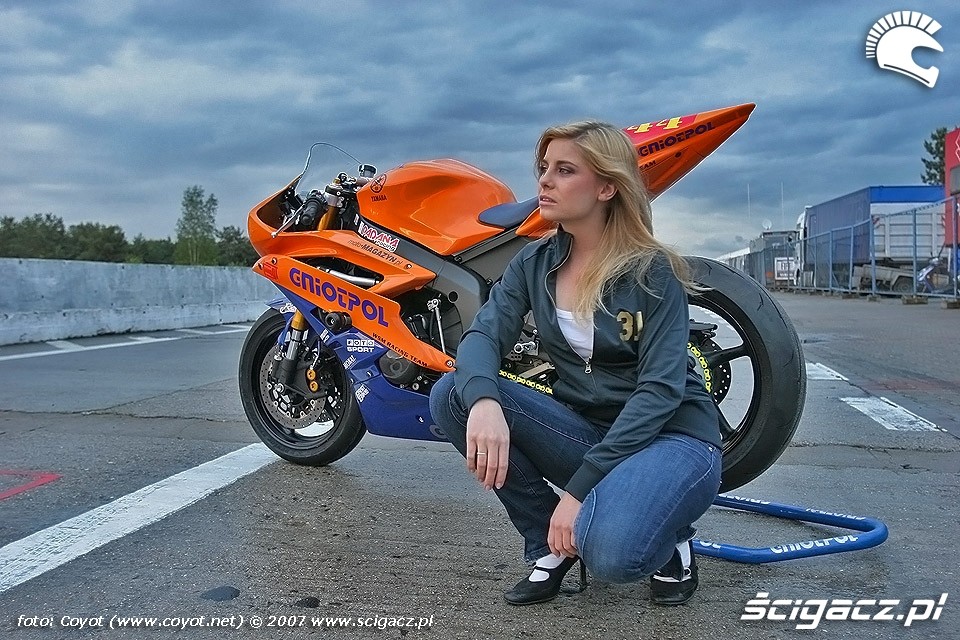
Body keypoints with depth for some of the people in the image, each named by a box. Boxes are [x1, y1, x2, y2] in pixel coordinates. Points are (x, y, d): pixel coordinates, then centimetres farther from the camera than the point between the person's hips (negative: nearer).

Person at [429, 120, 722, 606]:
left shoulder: (654, 271, -12)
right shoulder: (534, 263, 2)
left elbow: (660, 388, -19)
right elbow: (483, 335, -11)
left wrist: (581, 486, -25)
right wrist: (483, 400, -36)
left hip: (669, 436, -5)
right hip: (582, 429, 5)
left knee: (610, 552, -36)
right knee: (451, 395, -17)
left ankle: (669, 540, 3)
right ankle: (549, 542, -3)